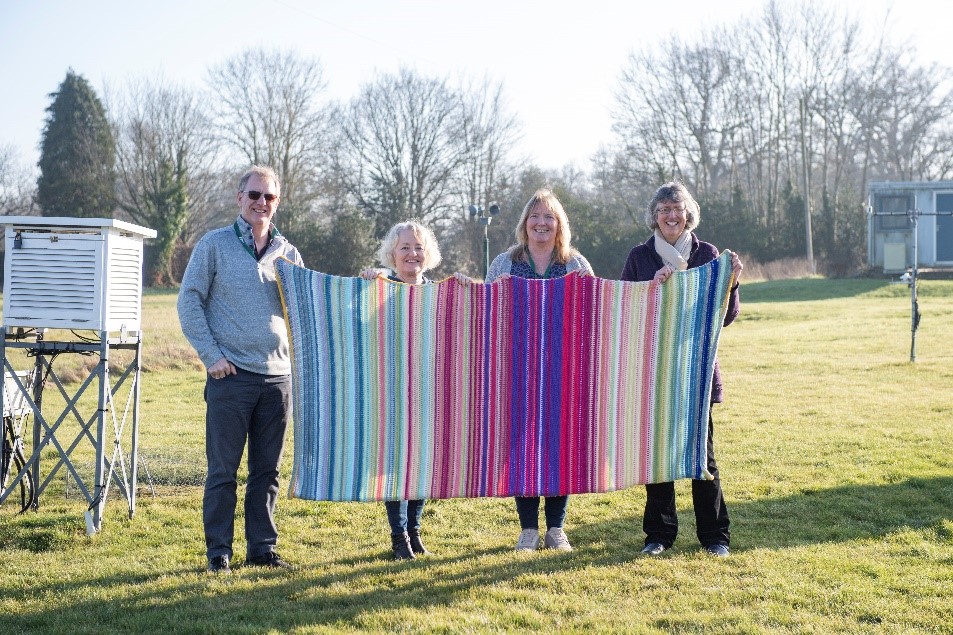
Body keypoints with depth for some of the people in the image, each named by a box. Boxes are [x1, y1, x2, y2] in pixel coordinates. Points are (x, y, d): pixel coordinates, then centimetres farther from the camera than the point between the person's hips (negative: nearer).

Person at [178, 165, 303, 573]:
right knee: (223, 470, 1)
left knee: (267, 470, 9)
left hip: (277, 375, 4)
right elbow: (189, 301, -1)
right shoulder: (215, 244, 1)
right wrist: (211, 355, -9)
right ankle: (218, 552, 10)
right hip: (231, 375, -4)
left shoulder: (288, 253, 12)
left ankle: (262, 548, 18)